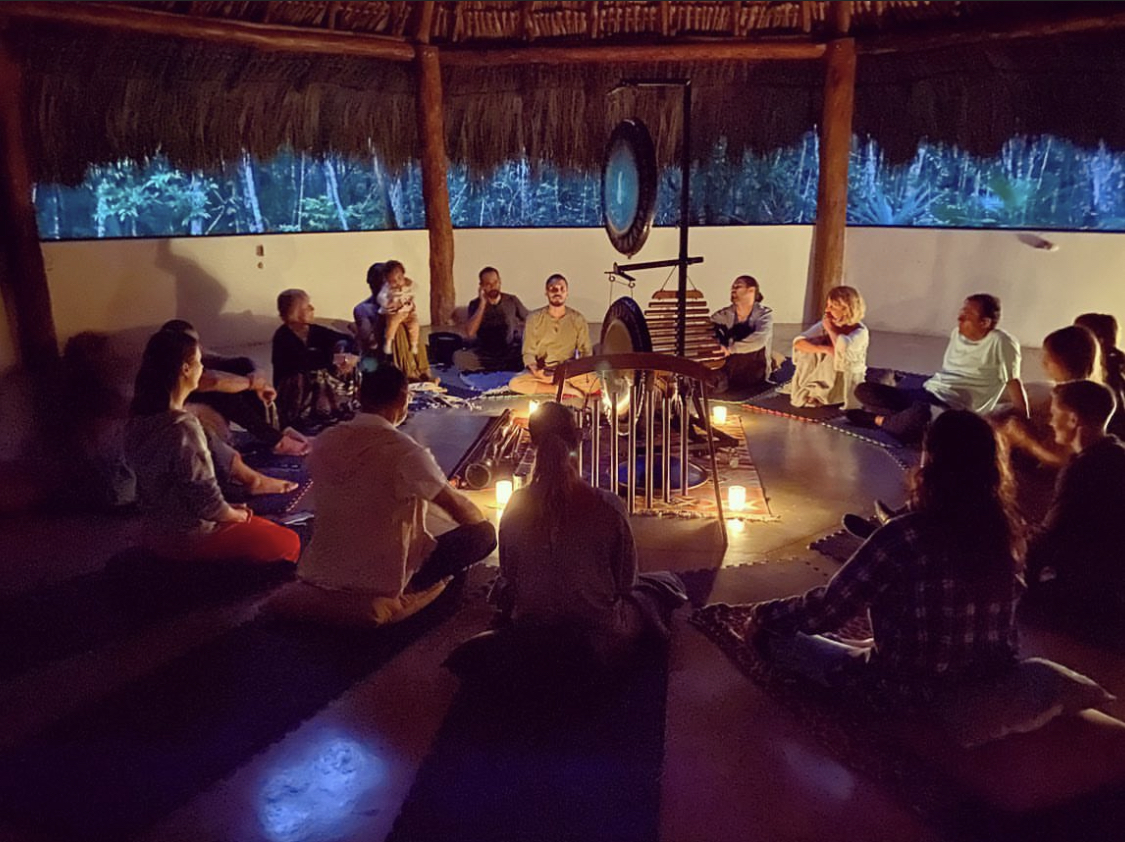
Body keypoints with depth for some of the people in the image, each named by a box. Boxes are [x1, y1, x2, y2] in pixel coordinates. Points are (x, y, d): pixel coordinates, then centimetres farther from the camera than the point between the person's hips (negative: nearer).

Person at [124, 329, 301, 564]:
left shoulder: (139, 420, -1)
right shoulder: (183, 427, -28)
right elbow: (209, 503, -25)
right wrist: (240, 514, -3)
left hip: (158, 532, 9)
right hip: (189, 539, -9)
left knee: (266, 527, 24)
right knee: (288, 543, 7)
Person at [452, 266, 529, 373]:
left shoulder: (511, 300, 8)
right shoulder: (475, 304, 4)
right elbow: (470, 332, -12)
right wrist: (482, 304, -12)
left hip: (513, 352, 0)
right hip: (486, 353, 0)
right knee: (458, 357, -30)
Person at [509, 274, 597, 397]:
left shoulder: (578, 319, 1)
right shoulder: (534, 318, -2)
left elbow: (585, 351, 4)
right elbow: (528, 353, -2)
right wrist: (535, 370, -25)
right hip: (541, 373, 0)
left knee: (595, 381, -30)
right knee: (515, 383, -31)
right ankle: (566, 389, -23)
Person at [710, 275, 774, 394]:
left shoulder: (764, 314, -3)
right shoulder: (723, 315, 6)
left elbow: (758, 340, -22)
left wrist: (730, 348, -28)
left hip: (755, 372, -4)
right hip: (729, 369, 4)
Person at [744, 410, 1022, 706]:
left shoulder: (906, 537, -27)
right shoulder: (1002, 528, -8)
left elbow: (829, 606, -18)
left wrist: (763, 616, -1)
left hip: (913, 688, -6)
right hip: (989, 678, 7)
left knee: (778, 638, 13)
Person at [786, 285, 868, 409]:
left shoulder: (860, 331, -17)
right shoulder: (824, 325, -5)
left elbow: (844, 348, -39)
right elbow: (798, 342, -18)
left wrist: (830, 329, -22)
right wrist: (824, 349, -32)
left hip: (847, 385, -3)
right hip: (826, 378, 3)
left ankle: (819, 396, -11)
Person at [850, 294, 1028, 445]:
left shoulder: (1001, 342, -10)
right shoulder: (957, 333, 12)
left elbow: (1013, 382, -10)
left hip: (954, 409, -8)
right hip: (925, 393, 8)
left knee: (918, 414, -42)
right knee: (864, 390, -6)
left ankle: (881, 420, -13)